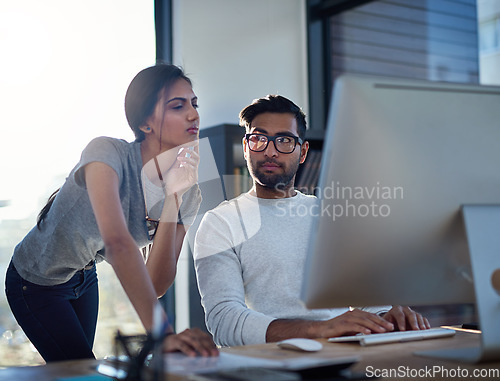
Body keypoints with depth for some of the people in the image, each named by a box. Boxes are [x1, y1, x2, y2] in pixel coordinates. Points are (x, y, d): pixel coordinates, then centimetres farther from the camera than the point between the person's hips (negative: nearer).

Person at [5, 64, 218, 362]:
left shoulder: (189, 195, -15)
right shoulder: (108, 153, -33)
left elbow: (157, 285, -23)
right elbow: (117, 242, -49)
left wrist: (174, 197, -33)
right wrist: (162, 334, -55)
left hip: (85, 279, 6)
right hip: (37, 282, -6)